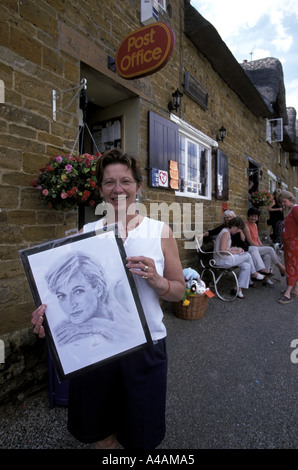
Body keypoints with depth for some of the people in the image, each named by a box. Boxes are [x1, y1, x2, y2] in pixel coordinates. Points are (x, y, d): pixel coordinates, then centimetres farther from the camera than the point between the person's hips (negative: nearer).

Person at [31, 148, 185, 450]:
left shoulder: (160, 232, -5)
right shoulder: (85, 233, -1)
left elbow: (178, 291, -1)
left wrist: (155, 280, -21)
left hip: (144, 346, -1)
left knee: (141, 437, 20)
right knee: (99, 431, 24)